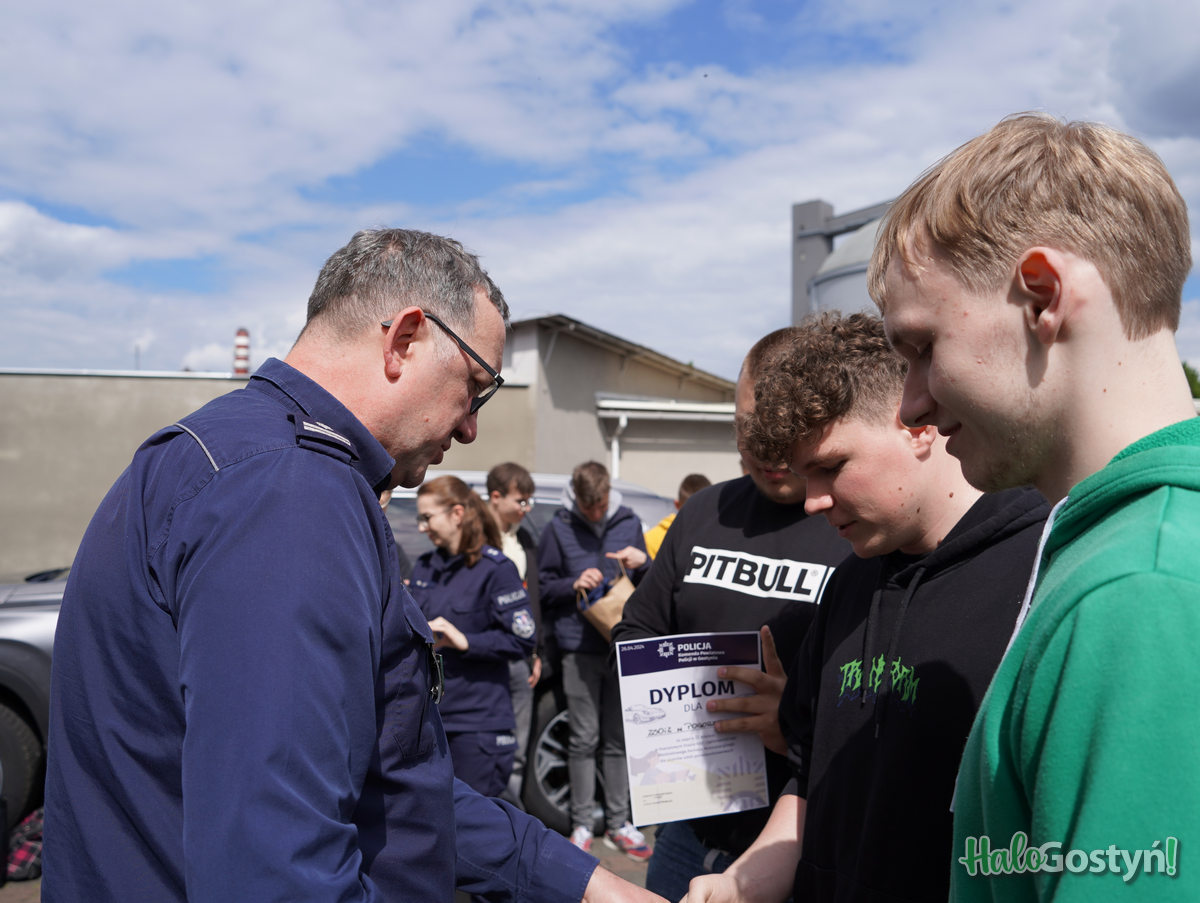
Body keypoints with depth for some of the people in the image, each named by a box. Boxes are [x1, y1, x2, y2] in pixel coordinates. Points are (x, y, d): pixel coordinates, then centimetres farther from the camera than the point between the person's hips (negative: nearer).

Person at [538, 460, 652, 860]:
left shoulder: (629, 523, 8)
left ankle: (618, 823, 19)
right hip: (580, 649, -2)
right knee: (583, 739, 2)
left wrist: (642, 562, -8)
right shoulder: (558, 529, 3)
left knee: (619, 739, 8)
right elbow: (544, 588, 5)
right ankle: (581, 824, 14)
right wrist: (575, 585, -14)